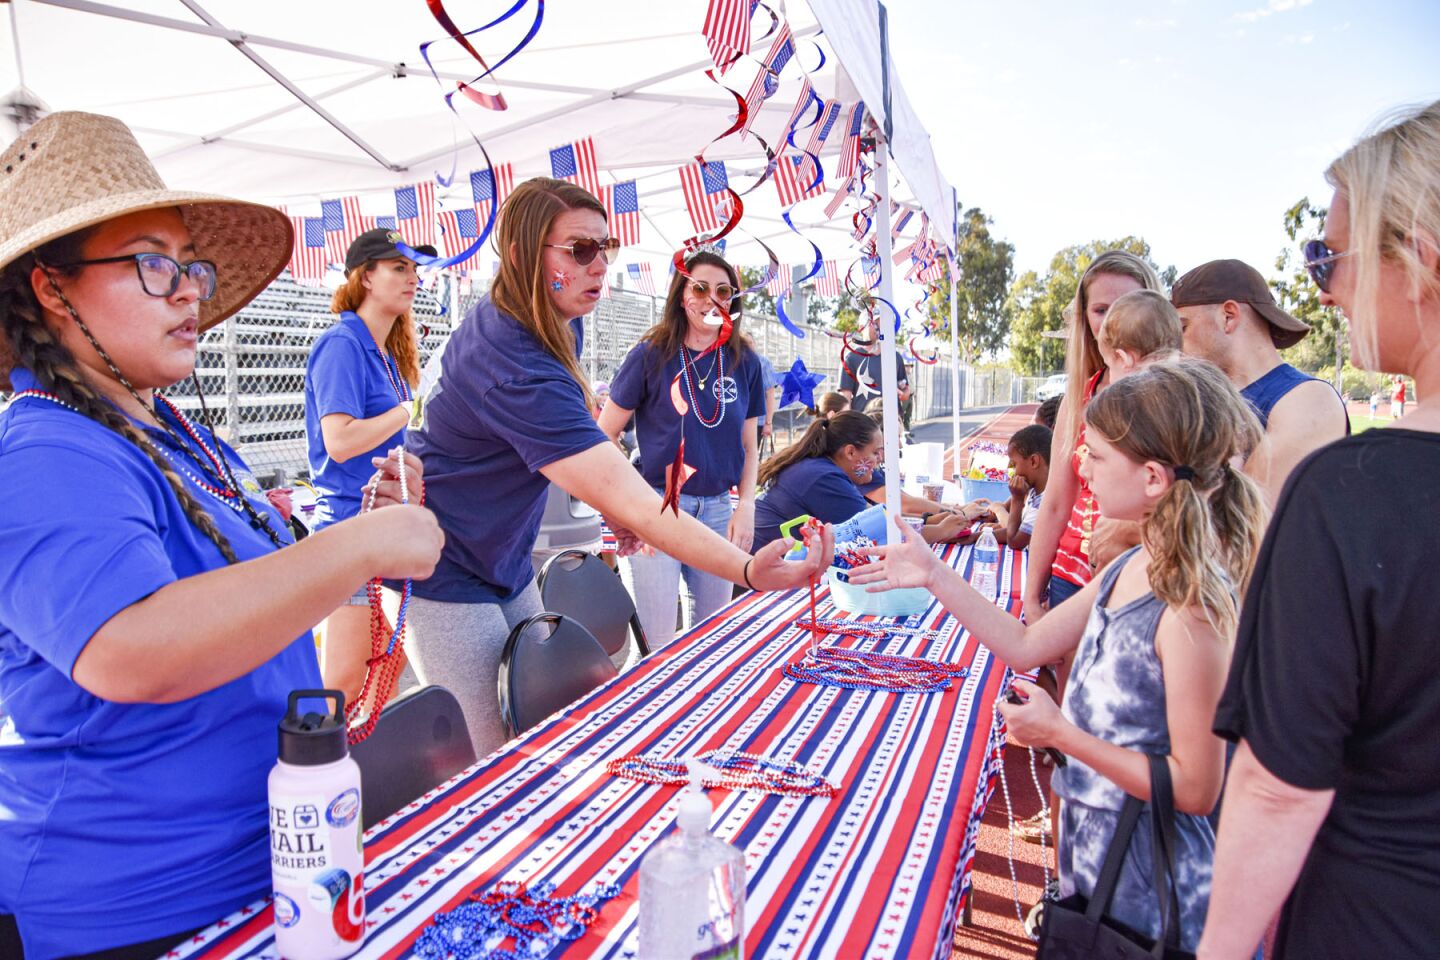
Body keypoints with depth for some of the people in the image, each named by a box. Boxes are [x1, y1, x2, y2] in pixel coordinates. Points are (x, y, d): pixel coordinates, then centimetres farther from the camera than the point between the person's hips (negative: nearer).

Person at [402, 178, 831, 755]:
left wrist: (605, 498, 3)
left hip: (506, 566, 9)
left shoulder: (558, 325, -2)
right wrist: (749, 571, -49)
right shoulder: (517, 367, -33)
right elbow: (630, 502, -41)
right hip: (445, 579, -9)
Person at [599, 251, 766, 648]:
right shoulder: (651, 355, -5)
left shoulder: (745, 363, 5)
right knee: (658, 641, 2)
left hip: (718, 509, 4)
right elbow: (603, 437, -4)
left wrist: (746, 506, -1)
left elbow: (749, 446, 12)